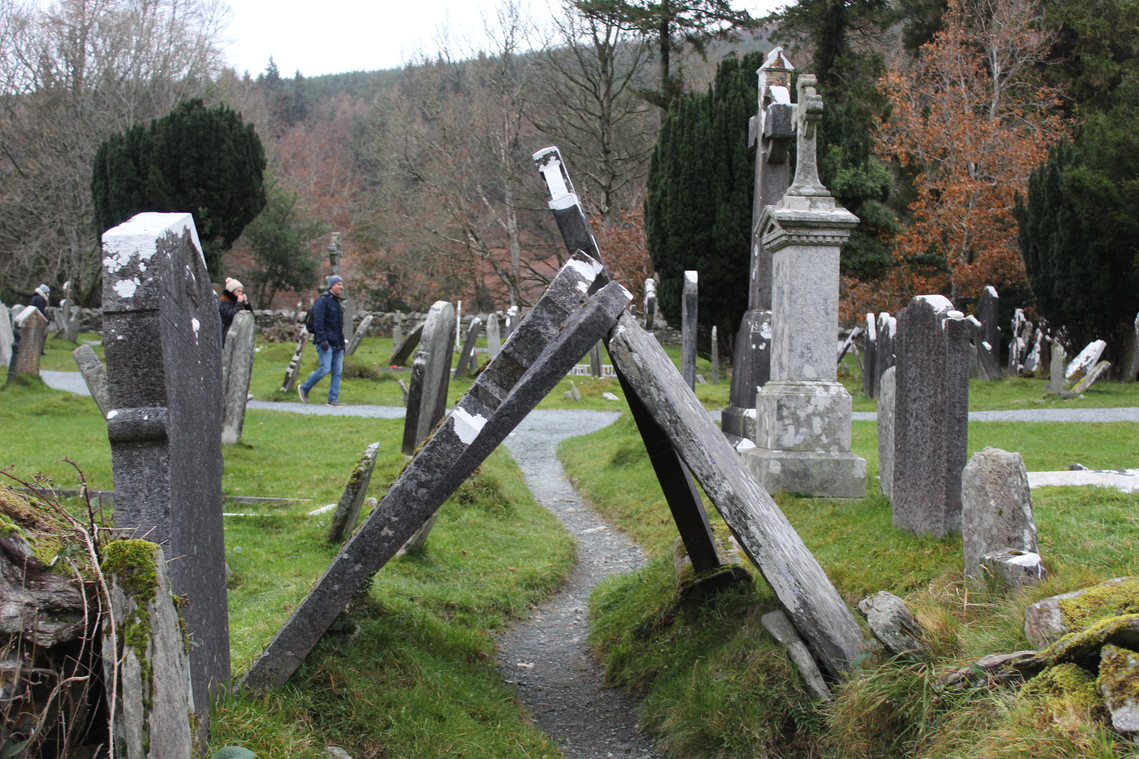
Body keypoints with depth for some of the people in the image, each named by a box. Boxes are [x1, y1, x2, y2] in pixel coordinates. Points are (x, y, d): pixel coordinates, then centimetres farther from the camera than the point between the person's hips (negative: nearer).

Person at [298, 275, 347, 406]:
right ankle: (304, 388, 5)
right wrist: (322, 340, -23)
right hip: (326, 343, -8)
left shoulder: (337, 302, 20)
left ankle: (333, 399, 1)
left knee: (338, 371, 0)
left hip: (337, 344, 8)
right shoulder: (322, 301, -7)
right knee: (325, 368, -13)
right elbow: (318, 322, -14)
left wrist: (342, 343, 23)